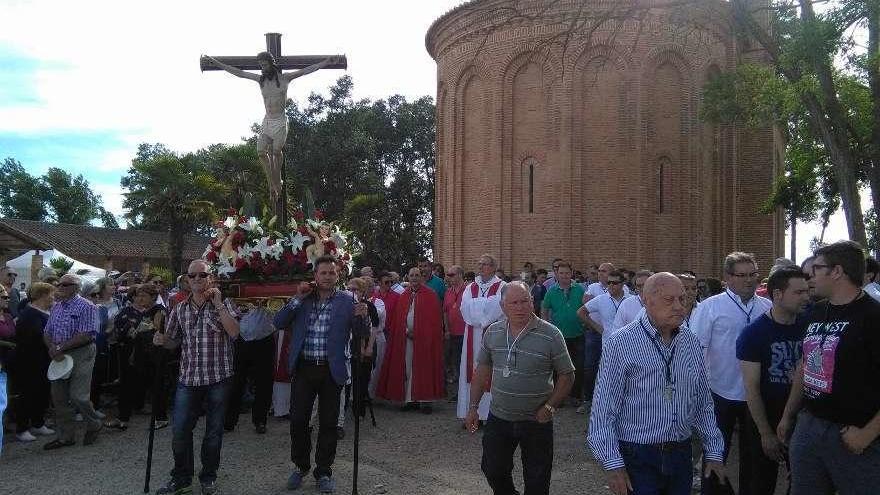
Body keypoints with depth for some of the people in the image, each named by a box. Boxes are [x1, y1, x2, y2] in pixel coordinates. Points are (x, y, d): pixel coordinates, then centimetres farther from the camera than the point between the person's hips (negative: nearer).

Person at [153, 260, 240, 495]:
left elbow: (234, 332, -18)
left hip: (218, 379, -3)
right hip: (188, 379, 3)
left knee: (214, 432, 8)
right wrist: (162, 340, -6)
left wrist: (217, 303, -19)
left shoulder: (224, 304, -2)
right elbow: (173, 342, 16)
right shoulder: (180, 309, 8)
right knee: (179, 430, 3)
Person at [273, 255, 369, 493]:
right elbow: (279, 323, 0)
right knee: (297, 420, 6)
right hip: (303, 368, 1)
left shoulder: (347, 300, -1)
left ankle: (324, 472, 25)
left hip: (332, 370, -1)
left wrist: (362, 316, -23)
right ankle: (300, 466, 29)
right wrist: (298, 299, -9)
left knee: (328, 423, 8)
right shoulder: (302, 299, 5)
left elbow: (362, 333, -1)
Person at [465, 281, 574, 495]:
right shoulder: (492, 332, -1)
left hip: (536, 421, -3)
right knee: (492, 470, 15)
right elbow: (482, 372, 7)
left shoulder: (551, 335, -13)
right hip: (498, 419, 3)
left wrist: (549, 407, -14)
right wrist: (473, 407, 6)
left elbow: (566, 376, -7)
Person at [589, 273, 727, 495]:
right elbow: (603, 409, -14)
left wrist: (714, 452, 11)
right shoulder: (620, 344, -14)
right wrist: (613, 464, -15)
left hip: (681, 454, 5)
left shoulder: (691, 343, 4)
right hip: (637, 458, -5)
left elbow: (703, 404, 12)